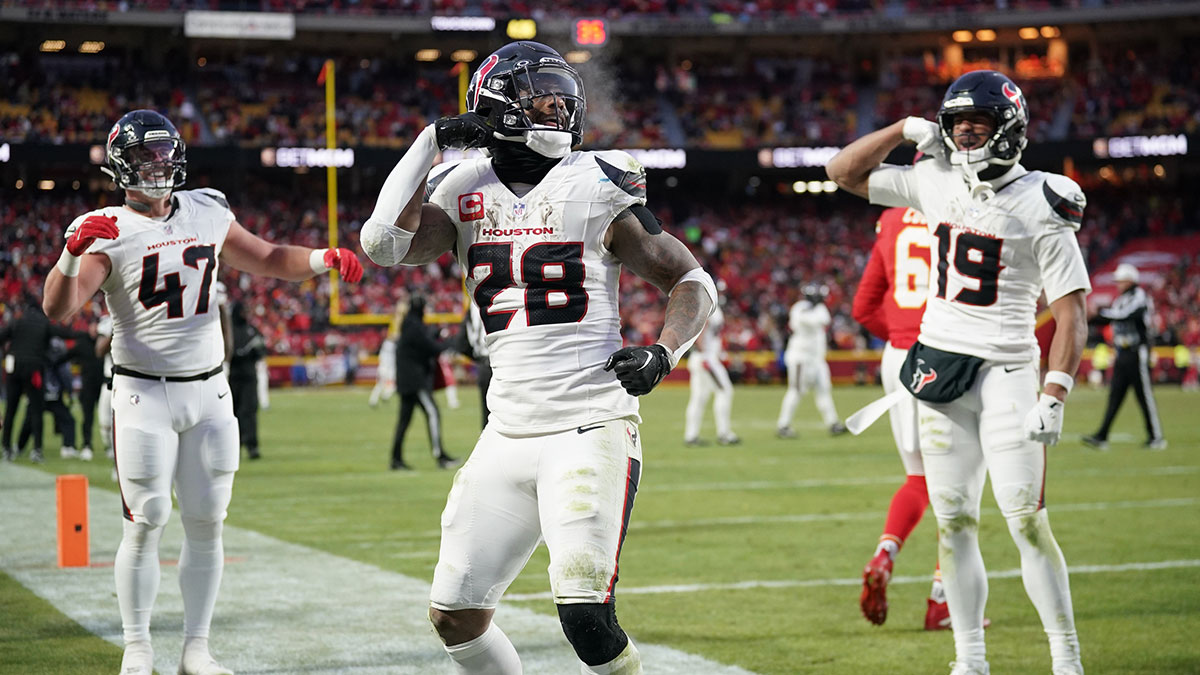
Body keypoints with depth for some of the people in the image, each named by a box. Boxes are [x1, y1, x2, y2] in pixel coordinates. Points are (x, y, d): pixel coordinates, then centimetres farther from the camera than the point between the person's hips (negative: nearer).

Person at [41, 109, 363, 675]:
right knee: (146, 523, -5)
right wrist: (73, 255, -38)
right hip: (144, 394, -4)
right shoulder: (110, 232, -8)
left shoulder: (205, 213, 7)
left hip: (208, 391, 5)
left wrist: (320, 260, -3)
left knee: (206, 523, 5)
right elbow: (57, 309, -20)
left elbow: (267, 260, 17)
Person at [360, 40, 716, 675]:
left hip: (590, 428, -5)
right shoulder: (466, 190, 8)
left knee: (584, 615, -18)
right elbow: (383, 242, -8)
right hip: (508, 432, 5)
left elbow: (691, 278, 2)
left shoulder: (595, 185, -2)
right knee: (454, 617, 6)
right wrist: (430, 140, -3)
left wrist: (662, 353, -16)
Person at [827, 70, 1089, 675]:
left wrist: (1053, 397, -19)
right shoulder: (935, 183, 6)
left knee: (1026, 519, -9)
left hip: (1005, 369, -5)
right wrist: (906, 130, 3)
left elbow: (1071, 314, -10)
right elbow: (843, 171, 16)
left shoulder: (1041, 206, -9)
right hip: (937, 366, 5)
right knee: (953, 522, 6)